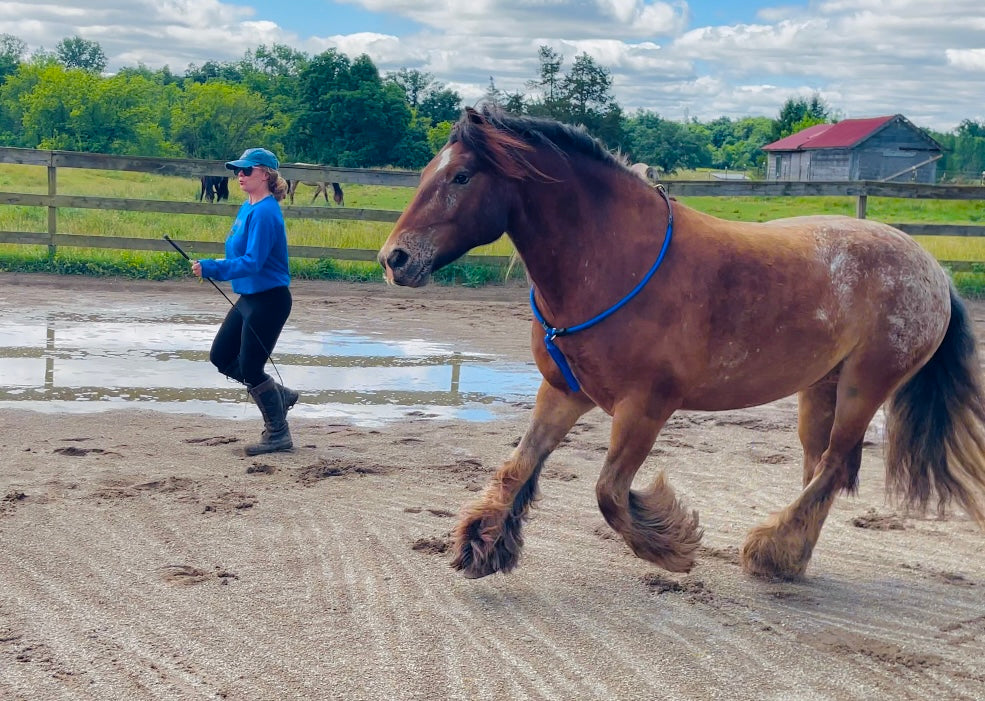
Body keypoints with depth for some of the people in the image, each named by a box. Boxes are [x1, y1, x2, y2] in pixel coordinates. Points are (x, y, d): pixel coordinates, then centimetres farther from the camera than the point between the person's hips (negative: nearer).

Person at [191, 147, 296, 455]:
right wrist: (210, 267, 7)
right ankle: (280, 395, 29)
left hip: (269, 300, -10)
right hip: (248, 298, 10)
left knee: (250, 368, -2)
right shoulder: (247, 207, 9)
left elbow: (252, 262, -27)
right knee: (221, 357, 15)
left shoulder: (264, 212, -20)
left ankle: (278, 435, 13)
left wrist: (210, 268, -31)